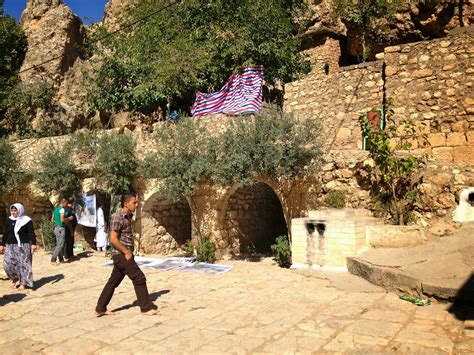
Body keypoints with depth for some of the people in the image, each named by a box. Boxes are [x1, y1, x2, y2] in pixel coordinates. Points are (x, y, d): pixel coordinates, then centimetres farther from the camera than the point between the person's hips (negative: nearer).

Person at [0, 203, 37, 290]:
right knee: (8, 264, -1)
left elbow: (31, 233, -8)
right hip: (10, 246, 5)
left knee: (24, 264, -2)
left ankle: (23, 283, 9)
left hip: (23, 246, -5)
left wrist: (33, 244, -16)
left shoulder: (27, 220, -5)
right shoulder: (9, 220, 8)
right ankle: (15, 279, 21)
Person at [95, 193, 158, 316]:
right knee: (139, 278, -5)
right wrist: (127, 252, -18)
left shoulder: (127, 216, 13)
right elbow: (113, 239, -23)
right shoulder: (119, 217, -17)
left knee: (113, 282, 13)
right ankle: (146, 308, 4)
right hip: (122, 255, -9)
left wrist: (129, 252, 12)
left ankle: (100, 309, 22)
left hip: (123, 255, 9)